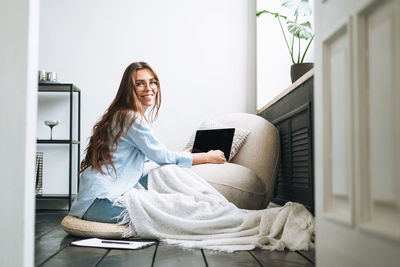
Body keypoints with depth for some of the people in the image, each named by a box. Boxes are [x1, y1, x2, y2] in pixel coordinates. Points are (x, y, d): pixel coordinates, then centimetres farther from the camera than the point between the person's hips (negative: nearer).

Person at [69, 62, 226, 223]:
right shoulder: (132, 118, -15)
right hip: (99, 201, -10)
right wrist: (208, 157, -1)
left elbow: (153, 155, 22)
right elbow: (162, 158, -10)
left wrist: (184, 153, 23)